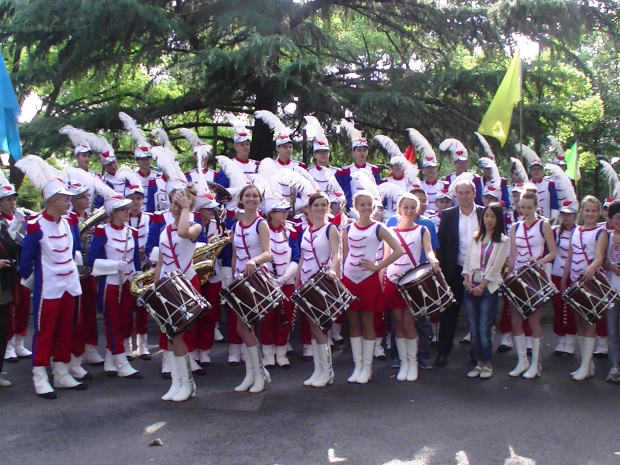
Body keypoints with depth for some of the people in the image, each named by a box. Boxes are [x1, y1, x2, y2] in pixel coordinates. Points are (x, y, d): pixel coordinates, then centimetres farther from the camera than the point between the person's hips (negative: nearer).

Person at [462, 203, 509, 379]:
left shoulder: (503, 240, 1)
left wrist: (481, 287, -11)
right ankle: (478, 363, 16)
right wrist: (467, 282, -4)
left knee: (484, 330, -5)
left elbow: (496, 267, -6)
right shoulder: (476, 238, 13)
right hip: (470, 288, 4)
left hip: (488, 289, -4)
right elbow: (467, 261, 10)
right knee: (473, 329, 6)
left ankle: (487, 364, 9)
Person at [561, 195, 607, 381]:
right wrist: (563, 281, 12)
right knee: (579, 322, 9)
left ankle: (585, 366, -1)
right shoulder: (575, 232, 12)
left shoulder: (601, 232, -5)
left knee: (589, 322, -4)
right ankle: (588, 363, 18)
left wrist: (592, 267, -42)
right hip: (575, 281, 6)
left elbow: (599, 256, -21)